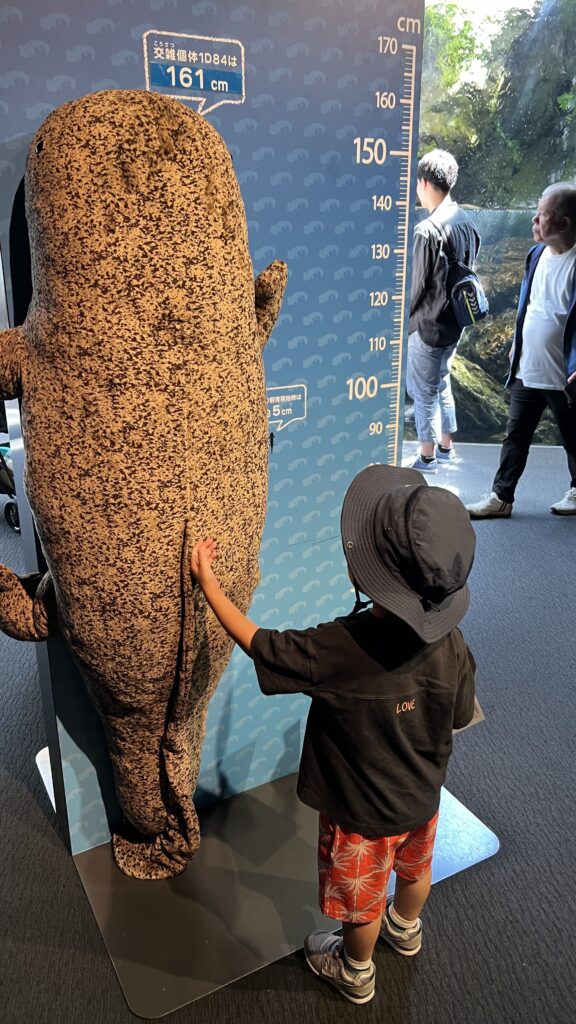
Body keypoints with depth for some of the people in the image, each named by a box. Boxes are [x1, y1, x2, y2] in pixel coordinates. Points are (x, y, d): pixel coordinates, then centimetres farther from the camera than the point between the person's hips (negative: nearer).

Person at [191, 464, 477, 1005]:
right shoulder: (451, 643, -25)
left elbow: (256, 644, -24)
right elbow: (460, 718, -7)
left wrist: (207, 582, -12)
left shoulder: (335, 651, -41)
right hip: (422, 796, 5)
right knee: (413, 868, 34)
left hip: (362, 812, -4)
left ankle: (355, 972, 55)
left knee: (361, 900, 25)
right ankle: (406, 929, 65)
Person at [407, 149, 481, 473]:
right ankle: (446, 447, 32)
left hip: (428, 324, -8)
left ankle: (427, 458, 16)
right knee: (442, 383, 22)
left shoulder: (428, 230, -21)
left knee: (424, 392, 5)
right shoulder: (467, 222, 4)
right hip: (456, 321, 8)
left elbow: (417, 284, -18)